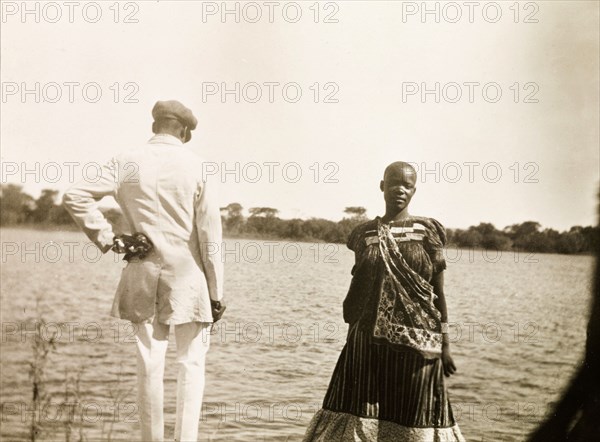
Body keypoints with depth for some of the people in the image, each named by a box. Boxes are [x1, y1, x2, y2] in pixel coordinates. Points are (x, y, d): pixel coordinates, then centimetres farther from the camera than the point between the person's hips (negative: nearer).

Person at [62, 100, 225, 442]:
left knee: (150, 362, 7)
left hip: (143, 273, 2)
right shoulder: (195, 165, -5)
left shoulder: (127, 163, 1)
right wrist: (216, 292, 0)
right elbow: (210, 234, -6)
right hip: (187, 275, -2)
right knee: (192, 362, 5)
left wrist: (110, 240, -2)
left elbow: (76, 197, -5)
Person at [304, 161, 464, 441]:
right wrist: (352, 336, 11)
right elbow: (357, 290, 12)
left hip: (416, 341, -2)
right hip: (367, 339, 2)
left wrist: (445, 343, 0)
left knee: (412, 416, 5)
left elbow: (439, 291, 2)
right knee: (354, 413, 1)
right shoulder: (364, 234, 8)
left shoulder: (427, 232, 1)